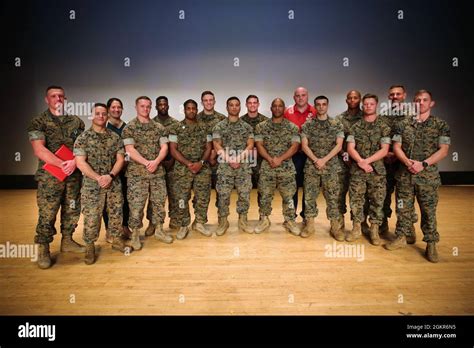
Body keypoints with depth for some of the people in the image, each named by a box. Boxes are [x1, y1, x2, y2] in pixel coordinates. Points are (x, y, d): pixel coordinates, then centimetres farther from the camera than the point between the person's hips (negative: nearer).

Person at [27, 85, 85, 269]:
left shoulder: (77, 122, 10)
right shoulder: (38, 122, 0)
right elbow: (39, 150, -11)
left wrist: (74, 162, -13)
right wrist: (63, 164, -18)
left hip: (74, 175, 4)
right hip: (49, 177, -4)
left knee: (72, 211, 12)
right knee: (47, 214, -1)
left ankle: (67, 241, 29)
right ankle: (43, 250, 14)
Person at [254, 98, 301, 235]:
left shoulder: (292, 127, 3)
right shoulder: (261, 126, 4)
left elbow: (295, 146, -5)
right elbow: (259, 145, -2)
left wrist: (280, 159, -17)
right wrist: (270, 159, -16)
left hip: (287, 167, 0)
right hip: (266, 167, 1)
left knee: (288, 196, 5)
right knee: (265, 195, 6)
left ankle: (290, 221, 20)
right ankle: (264, 220, 22)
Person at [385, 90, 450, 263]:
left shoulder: (441, 125, 1)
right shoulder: (403, 124, 6)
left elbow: (443, 150, -5)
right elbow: (396, 147, 2)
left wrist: (423, 164, -16)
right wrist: (408, 162, -14)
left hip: (428, 176, -1)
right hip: (404, 175, 2)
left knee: (429, 211, 5)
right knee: (403, 208, 10)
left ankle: (431, 244, 18)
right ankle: (401, 237, 24)